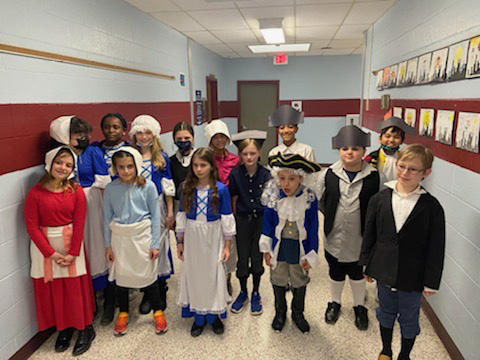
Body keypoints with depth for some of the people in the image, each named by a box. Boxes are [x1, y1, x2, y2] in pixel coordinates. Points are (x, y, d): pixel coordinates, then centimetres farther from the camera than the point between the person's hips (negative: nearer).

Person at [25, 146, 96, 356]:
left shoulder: (76, 191, -5)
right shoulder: (36, 193, -7)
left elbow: (79, 223, -6)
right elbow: (32, 225, -8)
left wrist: (73, 253, -11)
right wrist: (51, 253, -11)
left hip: (71, 244, 0)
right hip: (45, 246, 1)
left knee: (76, 287, 5)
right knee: (52, 288, 10)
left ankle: (85, 328, 23)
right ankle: (63, 328, 30)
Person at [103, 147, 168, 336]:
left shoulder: (148, 186, -10)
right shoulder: (111, 189, -4)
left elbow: (155, 216, -5)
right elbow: (108, 218, 3)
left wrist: (155, 244, -6)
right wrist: (108, 245, 5)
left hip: (142, 235, -2)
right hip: (119, 237, 2)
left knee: (148, 275, 8)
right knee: (121, 276, 14)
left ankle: (158, 312, 29)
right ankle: (123, 314, 36)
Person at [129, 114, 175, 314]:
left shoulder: (162, 157, 1)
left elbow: (168, 187, 2)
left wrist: (170, 212, -1)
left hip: (157, 207, -1)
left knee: (159, 246, 6)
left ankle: (161, 291, 23)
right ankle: (147, 293, 21)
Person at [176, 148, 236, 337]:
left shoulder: (220, 189, -10)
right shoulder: (187, 188, -3)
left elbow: (227, 218, -6)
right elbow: (181, 215, 3)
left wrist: (227, 245, -5)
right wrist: (180, 242, 4)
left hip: (213, 238, -2)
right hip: (192, 237, 2)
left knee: (214, 275, 9)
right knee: (194, 275, 11)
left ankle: (214, 315, 29)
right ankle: (198, 316, 28)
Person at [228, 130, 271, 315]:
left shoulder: (266, 175, -11)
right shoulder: (235, 174, -8)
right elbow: (233, 198, 1)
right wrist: (236, 219, 3)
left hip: (261, 219, 0)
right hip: (242, 219, 1)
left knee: (257, 258, 8)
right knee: (242, 258, 8)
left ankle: (255, 294, 29)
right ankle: (243, 293, 30)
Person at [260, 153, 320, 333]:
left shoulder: (310, 199, -18)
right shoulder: (273, 197, -15)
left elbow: (313, 228, -9)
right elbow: (268, 223, -4)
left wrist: (311, 255, -6)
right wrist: (266, 250, 0)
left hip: (299, 249, -1)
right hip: (279, 248, 1)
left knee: (300, 283, 20)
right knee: (278, 281, 20)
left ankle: (298, 313, 45)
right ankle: (280, 312, 45)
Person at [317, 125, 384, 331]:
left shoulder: (374, 177, -11)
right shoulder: (328, 174, -7)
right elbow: (319, 199, 6)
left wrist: (369, 224, -5)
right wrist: (332, 216, 5)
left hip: (359, 238, -1)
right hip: (334, 237, 1)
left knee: (357, 273, 19)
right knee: (335, 272, 20)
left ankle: (359, 306, 43)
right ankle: (335, 303, 45)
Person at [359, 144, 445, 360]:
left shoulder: (431, 207, -13)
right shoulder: (379, 199, -7)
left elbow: (436, 248, -8)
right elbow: (369, 235, 1)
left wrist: (431, 281, -7)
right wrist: (367, 265, 4)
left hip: (412, 276, -2)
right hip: (384, 270, 2)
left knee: (409, 318, 17)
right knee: (386, 312, 21)